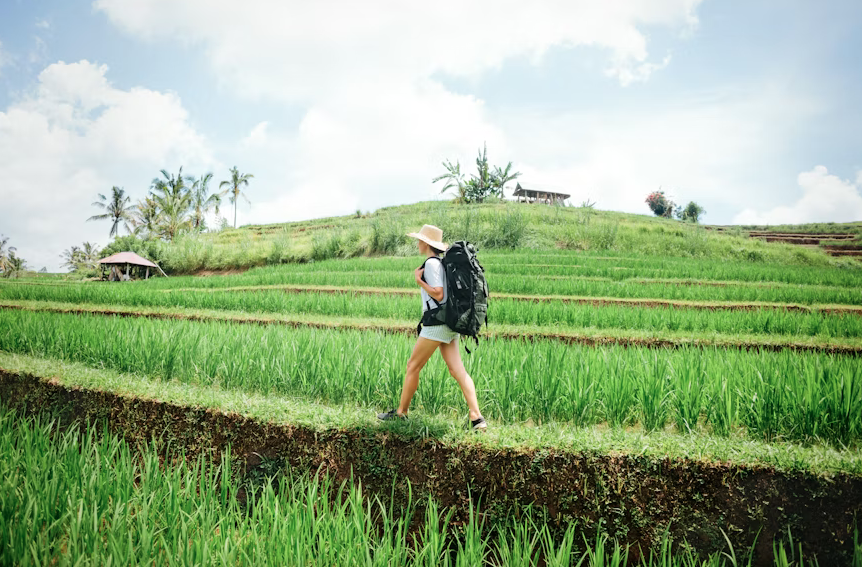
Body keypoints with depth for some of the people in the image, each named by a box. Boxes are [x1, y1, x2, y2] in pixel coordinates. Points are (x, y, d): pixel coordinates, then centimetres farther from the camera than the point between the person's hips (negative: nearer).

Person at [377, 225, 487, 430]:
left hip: (437, 324, -9)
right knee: (457, 370, 3)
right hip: (449, 323, 9)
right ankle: (476, 417, -4)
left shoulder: (431, 263, -11)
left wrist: (419, 280, -12)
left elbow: (438, 295, -17)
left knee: (413, 366, 4)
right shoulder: (443, 262, 16)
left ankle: (401, 412, 17)